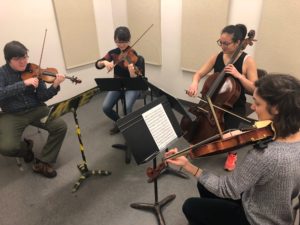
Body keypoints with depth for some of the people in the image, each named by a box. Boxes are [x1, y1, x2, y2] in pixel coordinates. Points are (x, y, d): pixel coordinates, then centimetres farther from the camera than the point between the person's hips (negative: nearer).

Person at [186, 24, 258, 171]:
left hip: (235, 106, -3)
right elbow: (199, 73, -2)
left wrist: (239, 75, -27)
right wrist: (194, 83, -25)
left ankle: (232, 153, 16)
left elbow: (254, 90, -13)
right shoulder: (216, 57, -1)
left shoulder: (247, 61, -12)